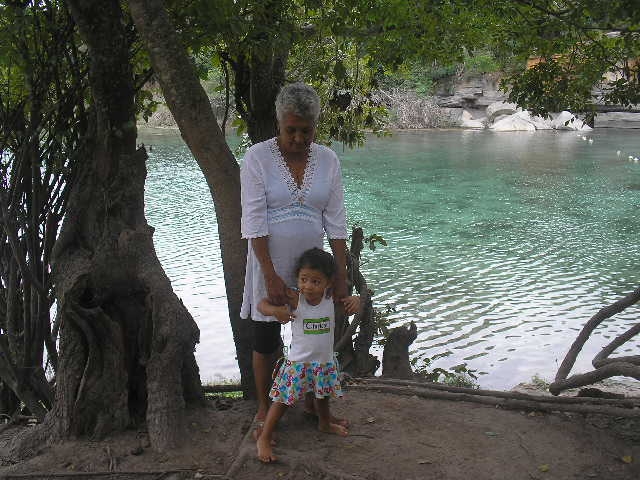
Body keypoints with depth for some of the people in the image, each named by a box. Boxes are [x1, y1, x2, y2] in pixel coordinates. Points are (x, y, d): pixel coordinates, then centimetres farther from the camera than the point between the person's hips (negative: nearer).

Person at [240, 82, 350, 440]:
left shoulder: (328, 160, -2)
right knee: (266, 339, 6)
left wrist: (342, 274, -6)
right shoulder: (258, 157, -12)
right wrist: (271, 276, -21)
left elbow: (336, 221, -1)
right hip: (269, 263, -3)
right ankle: (264, 409, 25)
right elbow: (254, 221, -16)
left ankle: (313, 402, 33)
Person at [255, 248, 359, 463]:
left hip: (325, 362, 4)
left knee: (323, 396, 26)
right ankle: (264, 438, 13)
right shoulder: (294, 299, -19)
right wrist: (274, 310, -37)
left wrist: (355, 300, -15)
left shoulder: (332, 299, -10)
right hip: (298, 362, -4)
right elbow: (262, 304, -16)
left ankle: (325, 423, 53)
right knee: (283, 400, 1)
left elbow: (350, 303, 8)